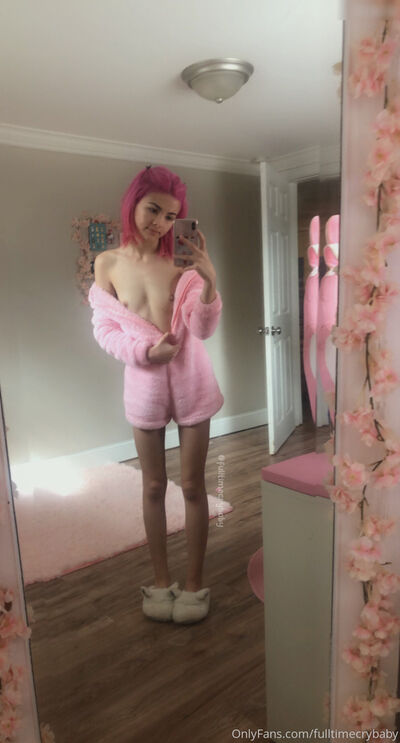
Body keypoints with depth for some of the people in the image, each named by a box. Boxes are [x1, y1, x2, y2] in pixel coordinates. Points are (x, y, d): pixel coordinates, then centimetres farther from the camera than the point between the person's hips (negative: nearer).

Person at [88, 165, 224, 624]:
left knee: (192, 486, 8)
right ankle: (160, 580, 32)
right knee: (153, 486, 13)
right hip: (143, 384, 1)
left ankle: (194, 582, 27)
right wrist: (145, 350, -16)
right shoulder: (107, 264, -2)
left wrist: (209, 280, -26)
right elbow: (103, 329, 0)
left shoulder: (181, 261, -7)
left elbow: (204, 329, -11)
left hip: (190, 381, -1)